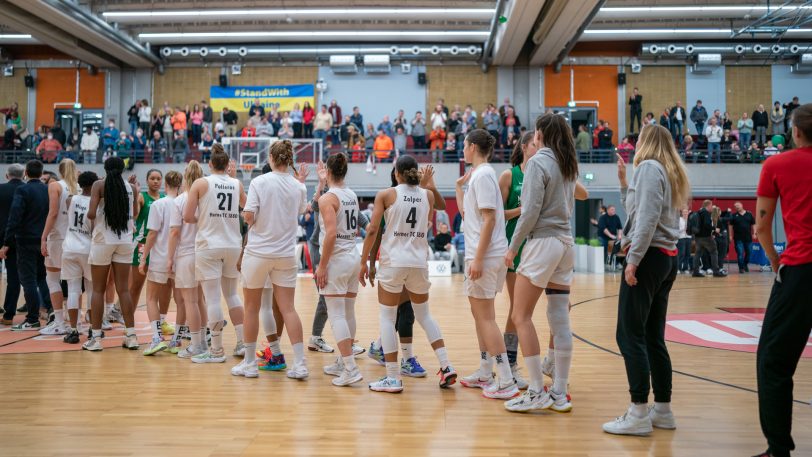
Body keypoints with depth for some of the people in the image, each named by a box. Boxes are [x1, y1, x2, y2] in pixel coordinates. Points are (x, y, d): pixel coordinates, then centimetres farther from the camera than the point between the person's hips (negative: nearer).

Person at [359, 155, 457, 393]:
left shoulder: (386, 194, -3)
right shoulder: (428, 195, 7)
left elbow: (372, 230, -7)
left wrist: (364, 262, 1)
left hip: (393, 262, -4)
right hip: (419, 262, 4)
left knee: (387, 317, 4)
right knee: (424, 315, 18)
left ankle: (393, 378, 3)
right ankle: (446, 366, 11)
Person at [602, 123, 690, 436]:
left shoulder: (648, 166, -6)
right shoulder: (668, 172, 21)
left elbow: (647, 218, -17)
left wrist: (633, 258, -20)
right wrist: (623, 182, 21)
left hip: (649, 257, -9)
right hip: (667, 259, 9)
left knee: (630, 335, -9)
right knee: (653, 337, 11)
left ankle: (639, 414, -8)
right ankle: (663, 410, 15)